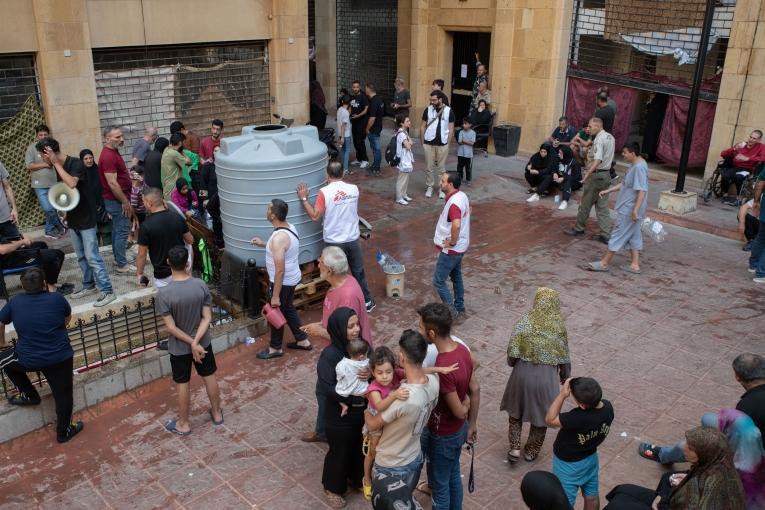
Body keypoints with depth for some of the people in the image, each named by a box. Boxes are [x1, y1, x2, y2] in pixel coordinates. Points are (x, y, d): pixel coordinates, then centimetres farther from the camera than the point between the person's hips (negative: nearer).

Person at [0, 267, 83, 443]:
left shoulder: (15, 302, -2)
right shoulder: (57, 298, -5)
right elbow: (68, 318, 14)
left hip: (28, 360, 0)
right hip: (61, 357, 0)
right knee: (63, 394, 15)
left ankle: (29, 396, 34)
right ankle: (64, 432, 26)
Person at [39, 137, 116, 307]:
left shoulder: (75, 163, -17)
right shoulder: (58, 167, 6)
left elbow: (71, 184, -34)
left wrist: (56, 163, -27)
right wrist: (66, 213, 10)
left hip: (86, 217, -8)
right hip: (73, 218, 8)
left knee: (92, 256, -9)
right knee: (81, 256, 15)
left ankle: (107, 291, -4)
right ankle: (89, 285, 27)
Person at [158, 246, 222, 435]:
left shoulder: (164, 293, -24)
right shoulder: (201, 285, -15)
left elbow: (171, 328, -21)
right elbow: (207, 318, -14)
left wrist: (192, 343, -13)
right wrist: (196, 342, -16)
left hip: (179, 347, -2)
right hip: (203, 342, 3)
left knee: (183, 384, 13)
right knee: (210, 377, 20)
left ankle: (183, 424, 30)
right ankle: (217, 413, 38)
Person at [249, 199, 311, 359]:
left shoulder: (279, 237, -30)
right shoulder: (290, 227, -1)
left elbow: (280, 270, -28)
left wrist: (275, 296, -23)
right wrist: (264, 244, 17)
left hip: (283, 281, -9)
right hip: (293, 277, 9)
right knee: (288, 309, 25)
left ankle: (275, 348, 30)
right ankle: (303, 340, 37)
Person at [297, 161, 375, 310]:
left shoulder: (325, 192, -16)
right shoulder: (354, 189, -4)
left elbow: (315, 216, -13)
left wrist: (303, 199, -5)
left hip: (334, 242, -3)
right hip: (353, 239, 3)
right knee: (359, 272, 18)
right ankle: (367, 301, 29)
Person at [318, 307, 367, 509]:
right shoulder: (330, 355, -25)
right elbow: (326, 388, -27)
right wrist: (355, 395, -26)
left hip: (362, 411, 5)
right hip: (340, 416, -5)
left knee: (361, 447, 24)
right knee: (339, 451, 16)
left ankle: (357, 478, 50)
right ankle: (333, 487, 40)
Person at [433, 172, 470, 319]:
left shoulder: (454, 203, -29)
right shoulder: (462, 196, 2)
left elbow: (456, 225, -44)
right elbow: (468, 211, 21)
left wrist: (452, 242, -26)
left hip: (452, 249, -10)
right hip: (460, 246, 10)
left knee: (438, 281, 0)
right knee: (456, 276, 23)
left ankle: (451, 311, 6)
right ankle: (459, 307, 36)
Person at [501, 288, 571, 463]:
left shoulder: (525, 320, -11)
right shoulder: (559, 325, -9)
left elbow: (512, 349, -11)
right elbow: (564, 357, -2)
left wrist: (512, 363, 10)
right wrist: (564, 377, 15)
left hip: (523, 374, 0)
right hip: (547, 376, 0)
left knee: (516, 409, 23)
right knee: (541, 414, 20)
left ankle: (515, 448, 20)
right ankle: (531, 452, 33)